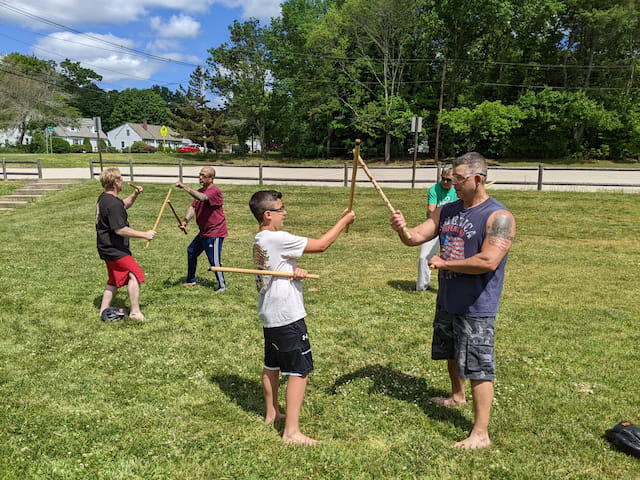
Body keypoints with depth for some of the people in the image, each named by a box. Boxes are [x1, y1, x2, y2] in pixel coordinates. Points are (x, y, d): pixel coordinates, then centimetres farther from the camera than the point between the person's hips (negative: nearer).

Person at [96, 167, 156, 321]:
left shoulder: (104, 198, 9)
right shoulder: (113, 203, -22)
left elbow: (123, 205, 27)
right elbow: (120, 230, -25)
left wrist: (134, 195, 10)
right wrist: (144, 234, -21)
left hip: (107, 248, 11)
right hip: (114, 249, -11)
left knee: (115, 279, 19)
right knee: (135, 274, -9)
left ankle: (104, 310, 28)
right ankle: (135, 312, -6)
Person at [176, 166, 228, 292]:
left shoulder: (214, 191, -18)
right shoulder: (200, 191, 11)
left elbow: (202, 198, -37)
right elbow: (193, 207, 3)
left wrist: (184, 187, -38)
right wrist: (185, 220, -14)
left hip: (215, 232, -10)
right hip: (203, 232, 10)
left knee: (214, 262, -9)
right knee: (191, 251, 22)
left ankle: (222, 286, 6)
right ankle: (191, 280, 36)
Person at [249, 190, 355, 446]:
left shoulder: (260, 240, 9)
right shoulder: (278, 239, -21)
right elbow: (321, 244, -17)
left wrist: (296, 269, -11)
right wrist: (344, 220, -6)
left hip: (270, 316, 10)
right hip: (287, 317, -10)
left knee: (272, 365, 21)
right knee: (300, 370, -3)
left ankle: (272, 413, 38)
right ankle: (291, 430, 1)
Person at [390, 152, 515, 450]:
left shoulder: (498, 216, -18)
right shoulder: (447, 210, 4)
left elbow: (488, 261, -29)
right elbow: (416, 237, 1)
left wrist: (444, 263, -20)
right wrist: (402, 228, -23)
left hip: (476, 308, -8)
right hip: (446, 301, 8)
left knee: (478, 368, -1)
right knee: (451, 353, 26)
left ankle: (480, 434, 11)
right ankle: (457, 395, 51)